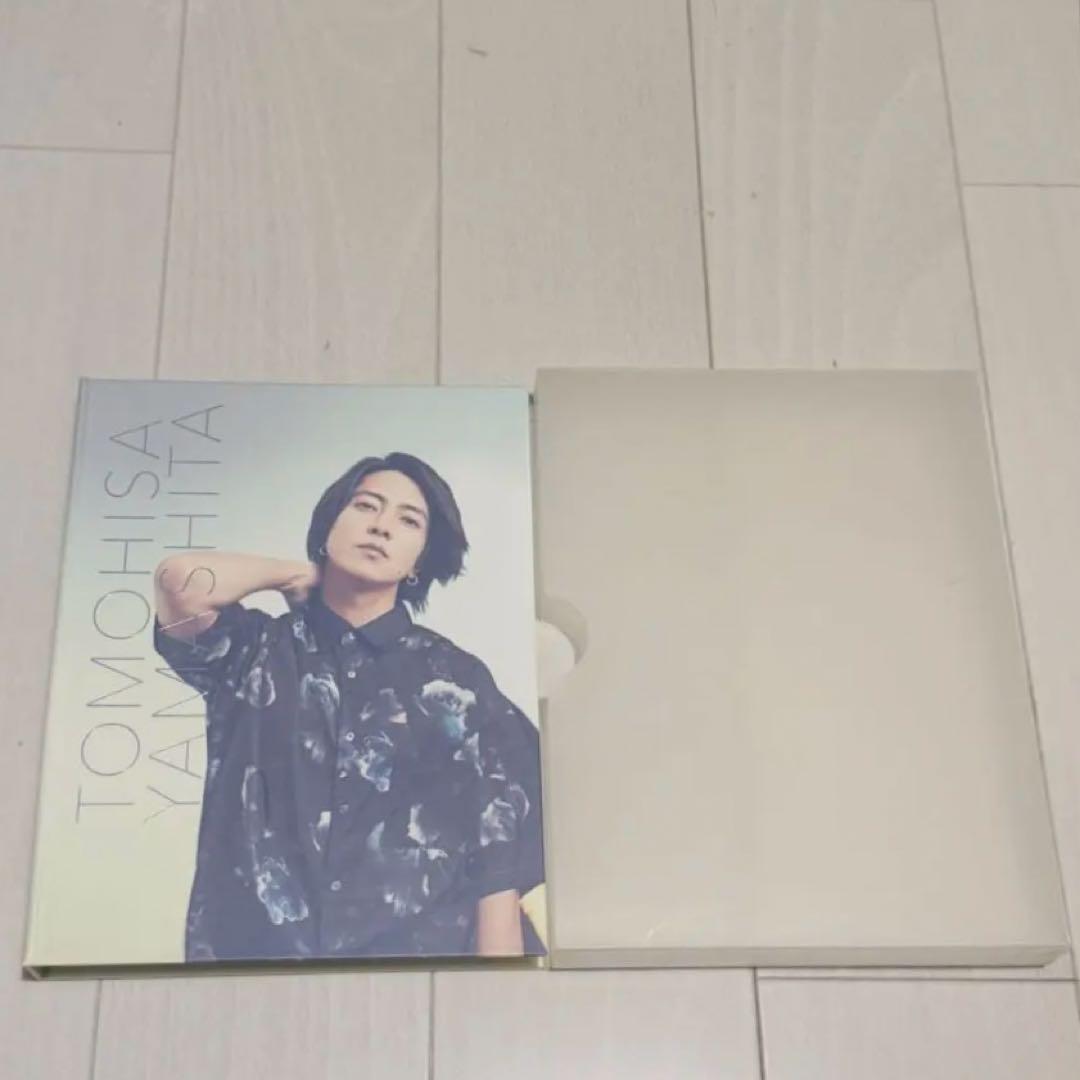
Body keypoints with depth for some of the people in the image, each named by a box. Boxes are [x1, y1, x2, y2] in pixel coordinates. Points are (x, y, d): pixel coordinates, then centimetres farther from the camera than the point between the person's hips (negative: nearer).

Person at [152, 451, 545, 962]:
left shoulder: (456, 678, 6)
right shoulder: (257, 651, 7)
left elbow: (495, 854, 0)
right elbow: (183, 580, -14)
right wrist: (301, 572, 5)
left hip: (420, 947, 0)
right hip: (256, 947, 0)